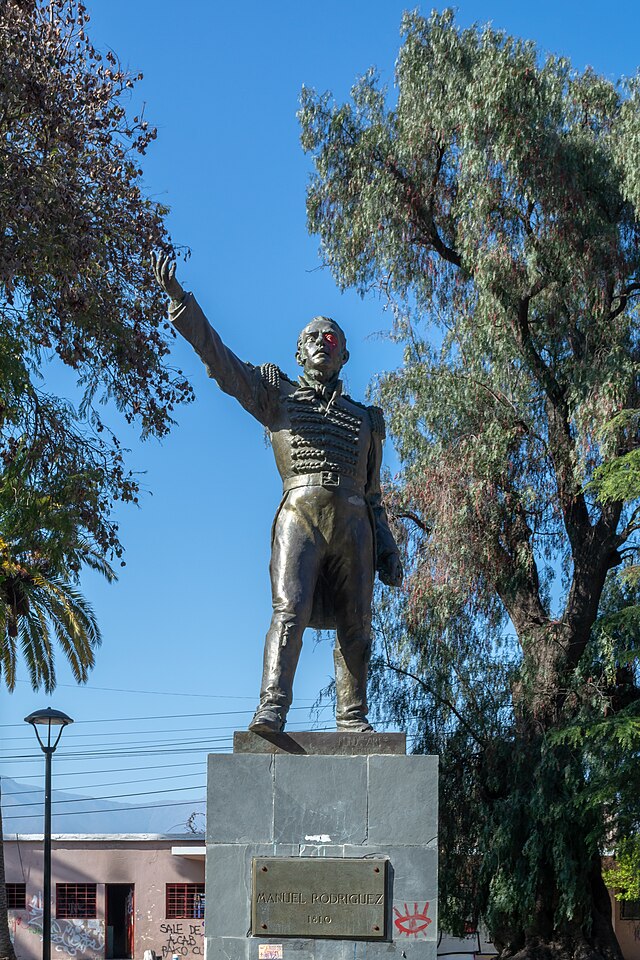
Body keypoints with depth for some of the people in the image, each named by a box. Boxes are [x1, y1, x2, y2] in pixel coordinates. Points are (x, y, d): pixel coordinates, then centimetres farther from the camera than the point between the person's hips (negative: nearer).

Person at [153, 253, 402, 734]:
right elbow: (217, 355, 7)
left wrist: (388, 549, 17)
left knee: (356, 623, 0)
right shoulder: (277, 394, 17)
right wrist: (178, 298, -4)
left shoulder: (365, 418, 26)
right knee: (290, 609, -18)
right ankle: (272, 708, -25)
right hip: (300, 515, -3)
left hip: (353, 522, 4)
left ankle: (353, 716, 5)